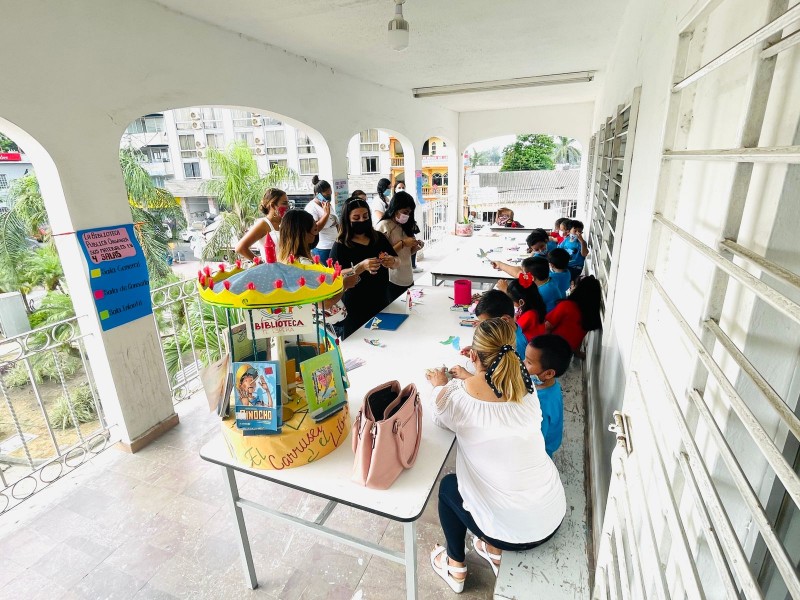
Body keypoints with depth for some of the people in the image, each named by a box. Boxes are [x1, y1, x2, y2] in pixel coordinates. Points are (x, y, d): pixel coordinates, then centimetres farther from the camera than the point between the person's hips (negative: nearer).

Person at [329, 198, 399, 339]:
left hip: (381, 304, 4)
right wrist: (362, 267, -30)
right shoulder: (340, 245, -6)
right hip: (354, 309, -4)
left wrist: (391, 261, -15)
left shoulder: (379, 238, 5)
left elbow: (396, 263, 9)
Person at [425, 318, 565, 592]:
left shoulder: (457, 394, -22)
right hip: (554, 517, 4)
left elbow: (439, 418, 1)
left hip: (511, 530, -4)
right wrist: (467, 379, 22)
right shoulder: (527, 389, -10)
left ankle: (455, 567, 40)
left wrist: (440, 386, 18)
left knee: (448, 485, 24)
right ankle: (495, 552, 45)